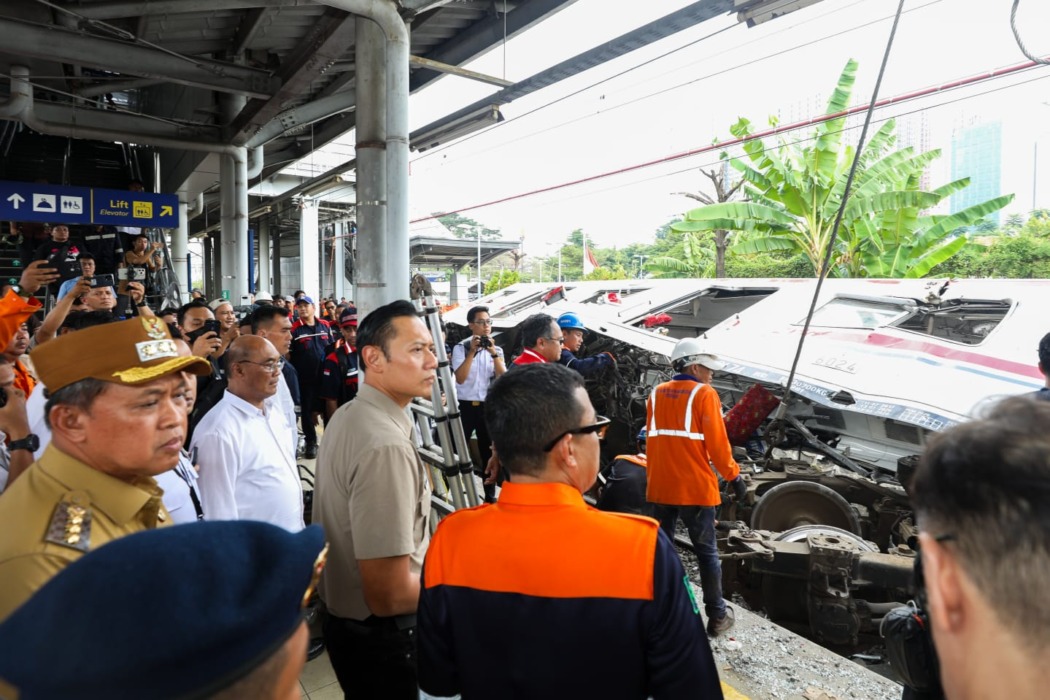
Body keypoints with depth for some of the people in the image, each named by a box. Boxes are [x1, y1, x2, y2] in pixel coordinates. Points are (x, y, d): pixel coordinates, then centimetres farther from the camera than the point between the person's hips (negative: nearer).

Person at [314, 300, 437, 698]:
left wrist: (427, 563, 15)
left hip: (346, 617, 9)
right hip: (382, 637, -9)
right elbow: (390, 594, -29)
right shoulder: (386, 445, -29)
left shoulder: (349, 415, 2)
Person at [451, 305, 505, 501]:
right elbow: (460, 378, -15)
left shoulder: (497, 349, 7)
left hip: (488, 406, 3)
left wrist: (493, 353, -16)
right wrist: (472, 351, -20)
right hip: (465, 405, -3)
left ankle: (490, 496, 23)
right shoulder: (461, 348, -3)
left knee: (489, 452, 11)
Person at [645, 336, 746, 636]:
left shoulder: (657, 394, 7)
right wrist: (734, 476, 3)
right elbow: (717, 444, -10)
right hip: (695, 487, -4)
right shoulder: (704, 394, -9)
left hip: (660, 487, 5)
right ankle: (717, 616, 18)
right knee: (706, 552, 9)